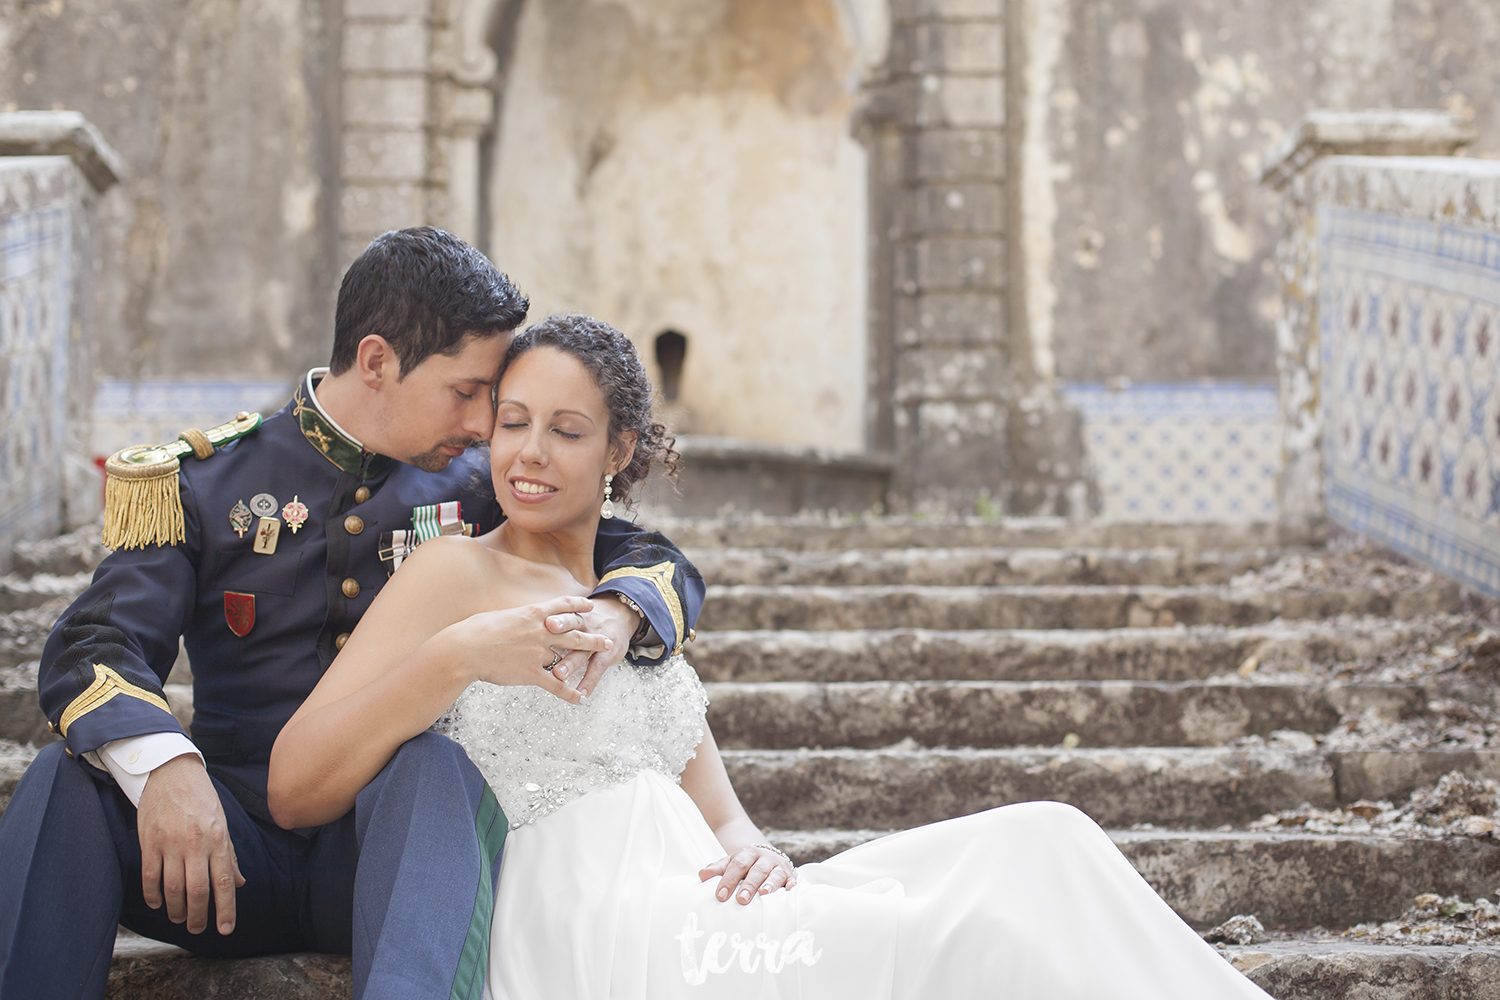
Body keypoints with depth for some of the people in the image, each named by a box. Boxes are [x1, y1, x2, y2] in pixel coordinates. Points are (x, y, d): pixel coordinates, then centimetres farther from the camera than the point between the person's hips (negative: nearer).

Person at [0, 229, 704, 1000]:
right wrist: (162, 766, -30)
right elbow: (91, 650, -7)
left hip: (394, 835, 0)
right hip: (238, 847, 0)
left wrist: (613, 615, -16)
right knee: (65, 781, -29)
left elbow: (659, 563, 11)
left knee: (438, 766, -35)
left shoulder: (475, 488, 11)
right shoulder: (206, 480, 4)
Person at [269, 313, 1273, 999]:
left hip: (702, 914, 7)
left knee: (1038, 841, -12)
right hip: (580, 918, -7)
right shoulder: (459, 574, 8)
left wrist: (753, 852, -3)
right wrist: (455, 656, -16)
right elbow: (295, 789, -3)